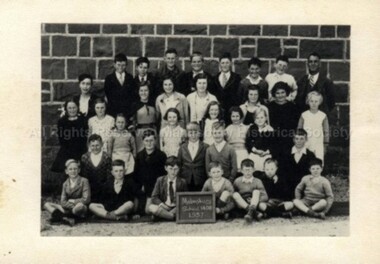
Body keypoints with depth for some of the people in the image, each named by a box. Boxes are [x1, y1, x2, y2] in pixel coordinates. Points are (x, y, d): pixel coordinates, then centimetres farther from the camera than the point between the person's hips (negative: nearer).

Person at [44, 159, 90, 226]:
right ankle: (66, 219, -33)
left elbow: (86, 199, -12)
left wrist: (71, 201, -6)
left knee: (80, 205, -39)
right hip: (69, 209, 5)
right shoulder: (65, 184, 9)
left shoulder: (83, 181, -4)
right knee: (47, 204, -9)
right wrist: (73, 206, -18)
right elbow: (63, 202, 1)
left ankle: (59, 217, -19)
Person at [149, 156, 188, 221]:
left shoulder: (182, 182, 6)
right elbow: (154, 197, 1)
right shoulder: (160, 180, 6)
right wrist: (161, 204, -21)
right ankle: (173, 216, -28)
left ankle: (162, 215, -27)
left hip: (177, 208, 0)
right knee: (151, 207, -31)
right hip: (164, 207, 0)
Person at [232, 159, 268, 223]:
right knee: (235, 194, -25)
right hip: (242, 205, 1)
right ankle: (255, 212, -41)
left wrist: (256, 199, -24)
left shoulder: (257, 181, 0)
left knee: (256, 191, -22)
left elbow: (265, 197, -7)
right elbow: (232, 194, 4)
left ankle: (250, 212, -47)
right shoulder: (237, 181, 4)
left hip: (254, 203, -1)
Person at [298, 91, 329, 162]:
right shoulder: (304, 115, 0)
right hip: (305, 145, 1)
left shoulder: (323, 116, -1)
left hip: (318, 146, 0)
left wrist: (325, 145, 4)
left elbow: (326, 132, 5)